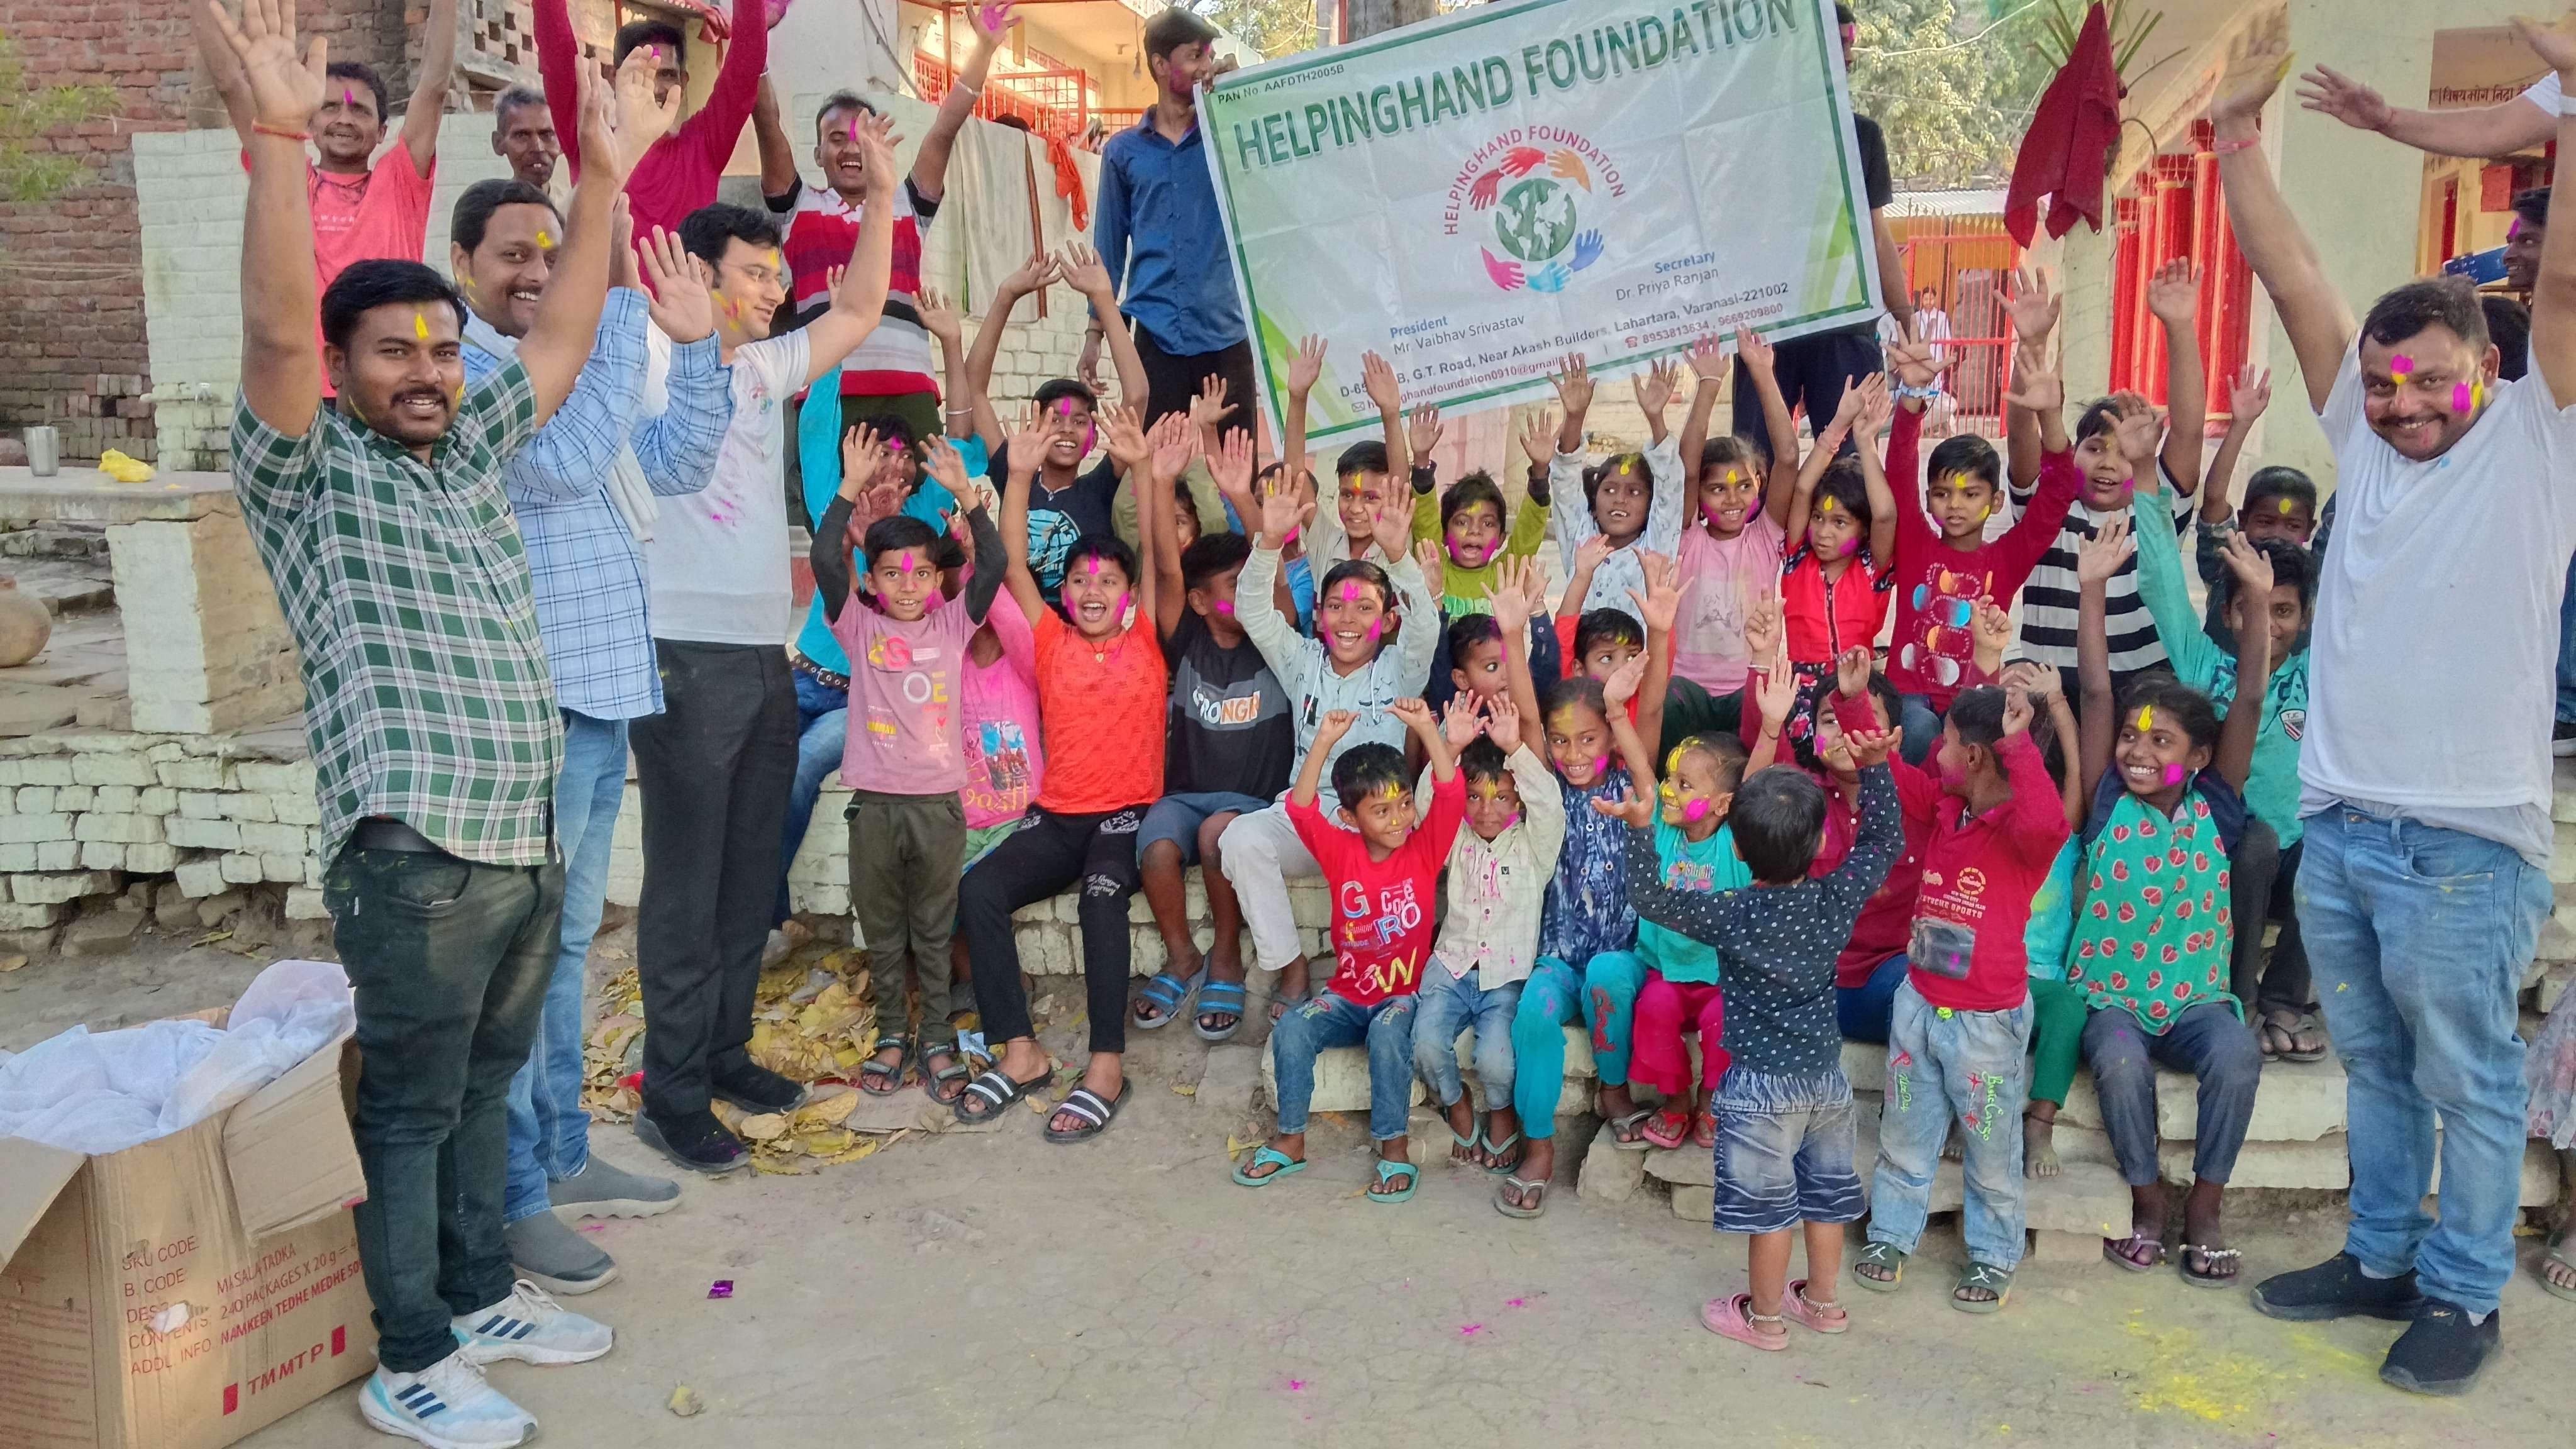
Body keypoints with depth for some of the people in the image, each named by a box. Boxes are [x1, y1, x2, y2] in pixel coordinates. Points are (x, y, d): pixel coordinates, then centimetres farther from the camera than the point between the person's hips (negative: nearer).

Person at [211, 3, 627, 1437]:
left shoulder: (470, 454, 15)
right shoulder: (308, 474, -3)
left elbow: (563, 340, 17)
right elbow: (276, 330, -20)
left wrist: (604, 176, 14)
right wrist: (279, 138, -29)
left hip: (529, 842, 7)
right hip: (416, 853, -7)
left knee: (484, 1086, 18)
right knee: (411, 1108, 3)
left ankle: (482, 1295, 33)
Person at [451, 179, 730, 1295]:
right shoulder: (458, 375, -11)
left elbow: (676, 465, 18)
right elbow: (570, 457, -26)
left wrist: (695, 345, 6)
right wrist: (620, 307, -22)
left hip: (600, 697, 9)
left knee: (566, 943, 17)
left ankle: (560, 1157, 29)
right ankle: (511, 1201, 8)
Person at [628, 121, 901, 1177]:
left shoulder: (764, 368, 16)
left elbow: (860, 311, 21)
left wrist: (882, 189, 14)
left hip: (765, 655, 8)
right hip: (686, 656, -8)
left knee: (749, 881, 15)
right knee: (685, 889, -2)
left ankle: (724, 1053, 28)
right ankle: (672, 1098, 7)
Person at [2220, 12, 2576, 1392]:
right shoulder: (2364, 437, 8)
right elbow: (2291, 278, 7)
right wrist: (2238, 129, 4)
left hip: (2465, 847, -5)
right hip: (2337, 828, 5)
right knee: (2375, 1068, 18)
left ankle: (2462, 1297, 21)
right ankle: (2381, 1256, 33)